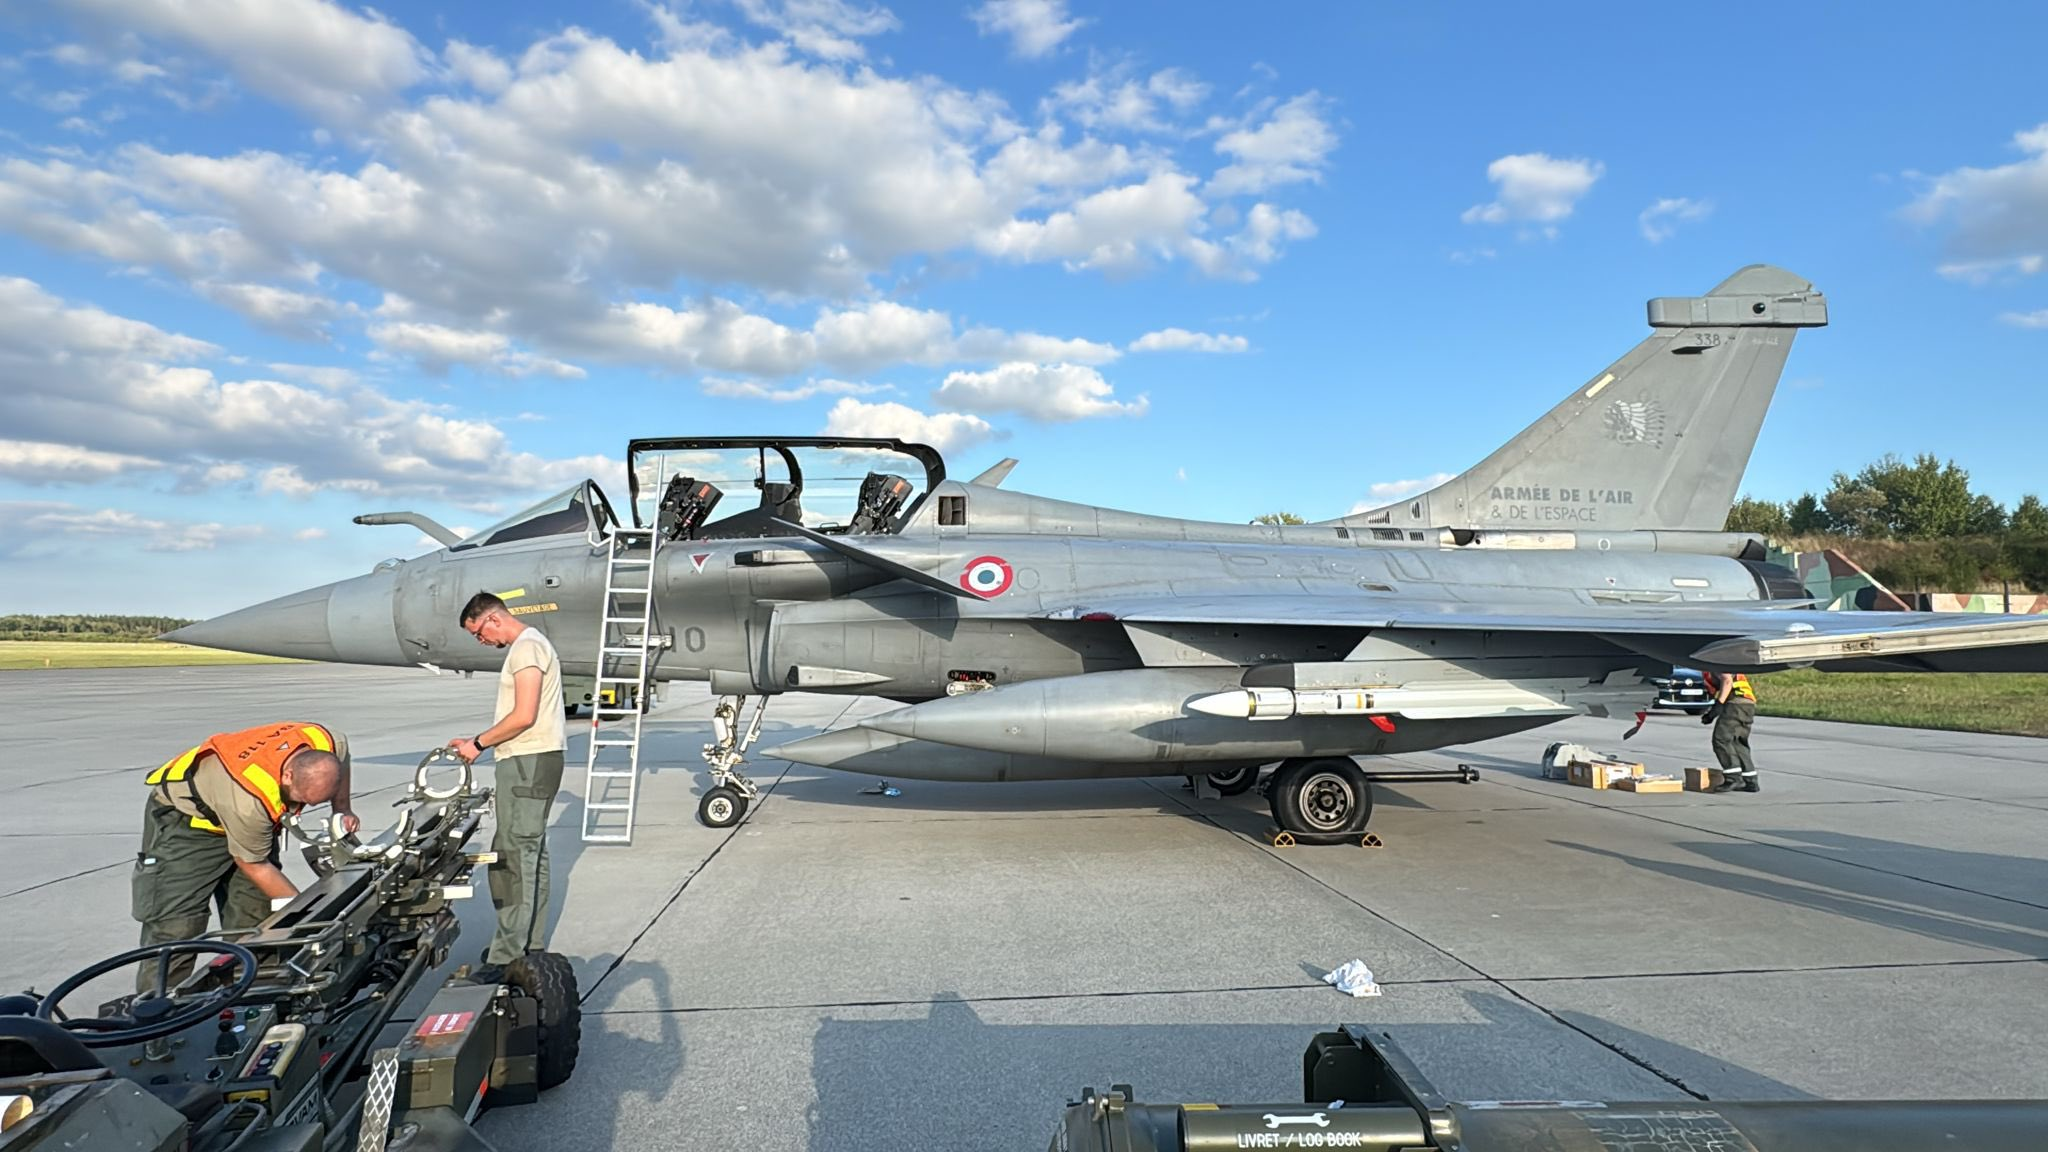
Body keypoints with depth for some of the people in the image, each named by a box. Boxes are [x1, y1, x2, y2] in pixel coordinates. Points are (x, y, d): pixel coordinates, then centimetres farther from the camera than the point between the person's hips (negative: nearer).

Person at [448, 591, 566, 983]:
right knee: (529, 855, 14)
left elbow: (524, 716, -19)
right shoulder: (529, 644, 20)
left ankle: (506, 958, -5)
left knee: (515, 857, -8)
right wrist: (480, 742, 14)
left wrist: (478, 743, -9)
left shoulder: (526, 647, -12)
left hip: (529, 763, -11)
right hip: (530, 761, 11)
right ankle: (530, 945, 21)